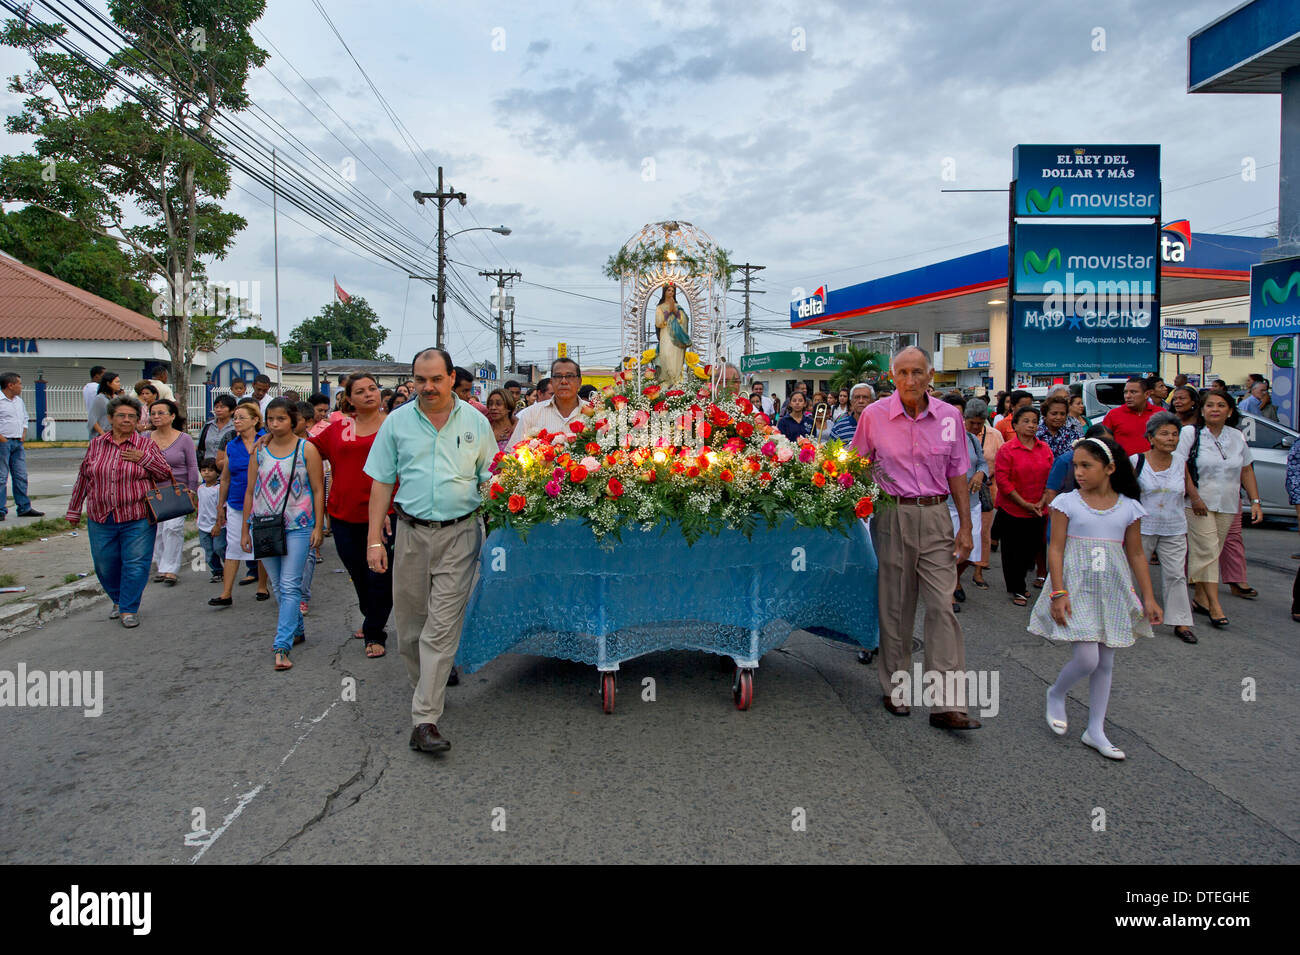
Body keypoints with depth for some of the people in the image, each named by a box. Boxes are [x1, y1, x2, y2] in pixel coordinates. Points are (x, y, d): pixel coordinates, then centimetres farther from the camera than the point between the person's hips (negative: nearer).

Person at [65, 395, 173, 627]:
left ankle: (129, 609, 11)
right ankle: (118, 600, 34)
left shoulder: (146, 445, 1)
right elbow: (82, 479, 14)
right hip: (100, 519, 3)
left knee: (135, 564, -3)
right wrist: (74, 510, 17)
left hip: (137, 520, -3)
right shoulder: (96, 445, 7)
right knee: (105, 565, 11)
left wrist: (144, 459, -12)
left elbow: (166, 475, 2)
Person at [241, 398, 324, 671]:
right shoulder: (259, 451, 8)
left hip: (297, 527, -4)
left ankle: (282, 646, -8)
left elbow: (318, 490, -1)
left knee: (290, 586, -9)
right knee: (277, 586, 13)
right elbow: (250, 492, 12)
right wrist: (244, 530, 11)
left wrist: (318, 526, -6)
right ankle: (297, 630, 30)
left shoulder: (306, 449, -2)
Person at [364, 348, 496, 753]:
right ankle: (426, 687, 35)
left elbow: (491, 479, 8)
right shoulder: (397, 422, 6)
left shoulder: (475, 422, 4)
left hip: (460, 533, -2)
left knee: (442, 626, -7)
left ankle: (425, 720, -5)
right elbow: (382, 482, 7)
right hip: (412, 532, 2)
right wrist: (374, 540, 1)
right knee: (410, 624, 10)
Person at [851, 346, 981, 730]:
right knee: (895, 606, 8)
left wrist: (965, 526, 6)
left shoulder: (949, 416, 3)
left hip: (935, 516, 1)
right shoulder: (874, 415, -2)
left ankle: (947, 704, -2)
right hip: (893, 515, -1)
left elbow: (957, 474, 9)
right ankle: (895, 689, 23)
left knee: (942, 606, -5)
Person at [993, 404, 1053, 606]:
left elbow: (1051, 478, 8)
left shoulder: (1045, 449, 5)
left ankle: (1015, 579, 33)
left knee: (1032, 550, 10)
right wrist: (1024, 503, -13)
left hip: (1037, 512, 4)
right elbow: (1002, 480, -12)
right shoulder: (1007, 450, -9)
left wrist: (1042, 502, -5)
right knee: (1013, 551, 4)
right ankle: (1016, 590, 20)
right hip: (1012, 511, -4)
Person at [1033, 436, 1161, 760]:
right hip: (1078, 587, -3)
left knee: (1105, 662, 8)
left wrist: (1148, 597, 7)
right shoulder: (1068, 502, -5)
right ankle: (1056, 694, 19)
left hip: (1112, 591, 4)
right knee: (1087, 658, -13)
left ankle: (1095, 730, 20)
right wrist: (1058, 593, -13)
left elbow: (1136, 555, 10)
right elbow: (1056, 550, -6)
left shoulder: (1128, 508, 3)